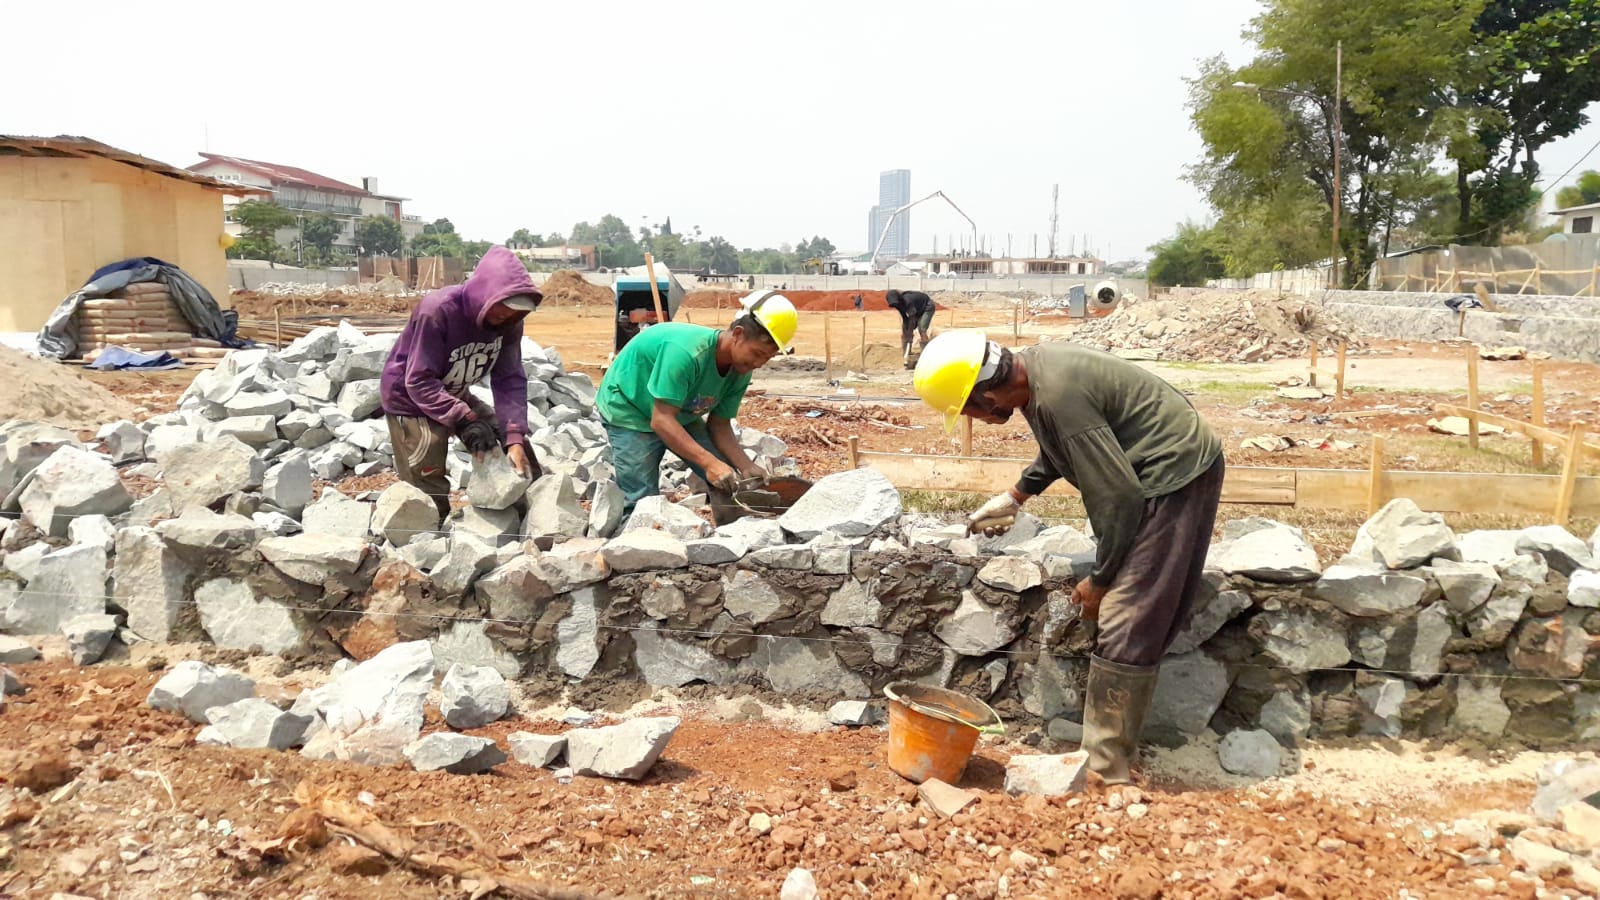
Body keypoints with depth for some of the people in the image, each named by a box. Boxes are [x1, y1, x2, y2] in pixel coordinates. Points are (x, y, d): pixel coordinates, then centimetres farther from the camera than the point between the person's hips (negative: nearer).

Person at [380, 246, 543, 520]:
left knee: (519, 454, 2)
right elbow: (419, 382, -31)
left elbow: (510, 380, -17)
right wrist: (464, 420, -41)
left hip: (453, 396, 6)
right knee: (429, 496, -9)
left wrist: (515, 437, -29)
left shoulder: (509, 319, -15)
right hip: (410, 398, -6)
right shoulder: (437, 311, -31)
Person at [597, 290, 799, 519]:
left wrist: (747, 469, -22)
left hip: (682, 415, 7)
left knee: (730, 484, -1)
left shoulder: (740, 371, -14)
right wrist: (710, 463, -45)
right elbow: (661, 421, -38)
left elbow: (720, 425, -6)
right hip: (630, 411, -7)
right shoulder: (685, 351, -38)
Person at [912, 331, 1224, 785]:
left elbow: (1118, 495, -23)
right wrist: (1015, 496, 30)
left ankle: (1105, 773, 2)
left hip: (1173, 477, -10)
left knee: (1125, 631, -7)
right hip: (1177, 470, 10)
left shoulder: (1059, 398, -28)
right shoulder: (1032, 365, 2)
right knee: (1148, 623, 13)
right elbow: (1058, 448, 22)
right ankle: (1115, 750, 23)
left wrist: (1100, 580, -12)